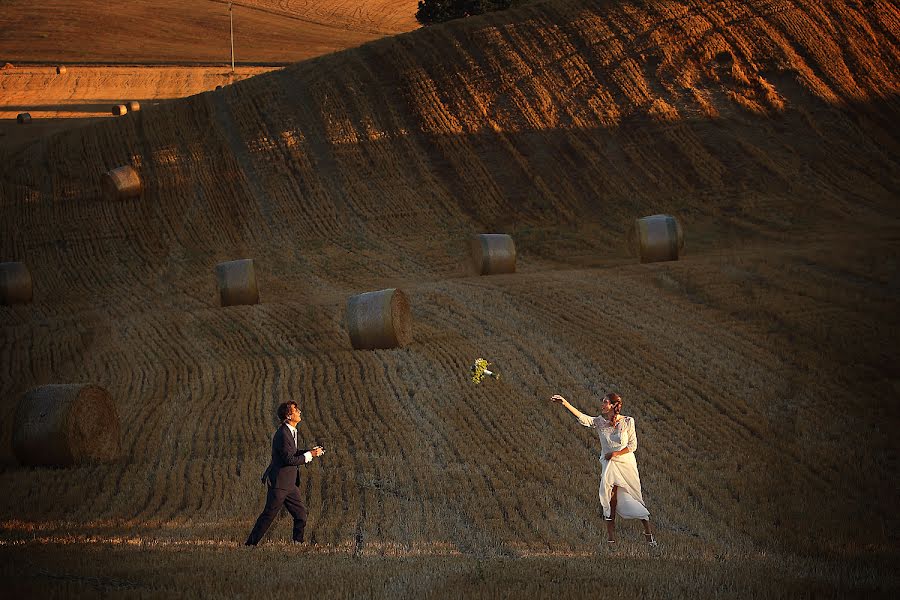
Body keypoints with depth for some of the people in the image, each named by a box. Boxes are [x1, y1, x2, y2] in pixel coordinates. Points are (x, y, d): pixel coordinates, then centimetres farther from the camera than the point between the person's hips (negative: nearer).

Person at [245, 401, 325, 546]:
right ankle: (250, 544, 4)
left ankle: (298, 543, 16)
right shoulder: (283, 434, -20)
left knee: (301, 514, 7)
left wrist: (310, 452, 7)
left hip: (290, 484, 9)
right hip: (279, 482, -9)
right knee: (269, 515, -3)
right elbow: (289, 459, -23)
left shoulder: (291, 432, 12)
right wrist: (310, 455, -17)